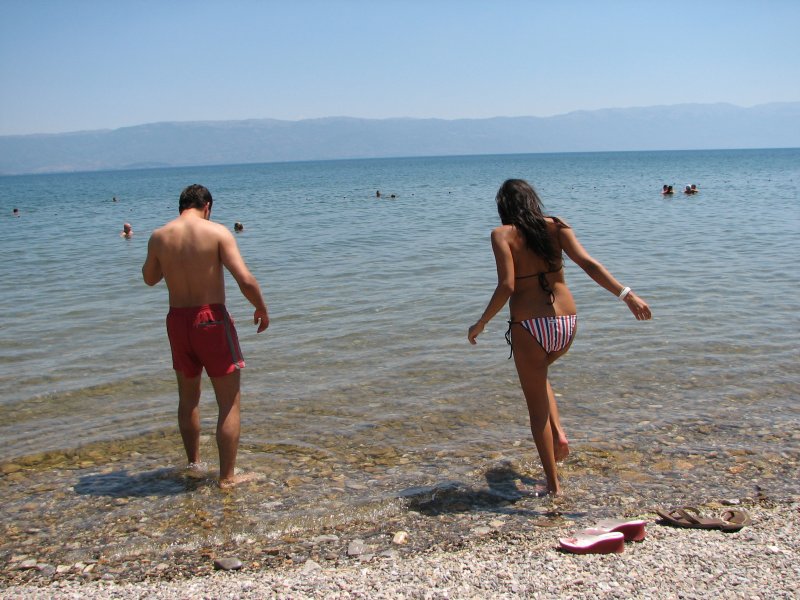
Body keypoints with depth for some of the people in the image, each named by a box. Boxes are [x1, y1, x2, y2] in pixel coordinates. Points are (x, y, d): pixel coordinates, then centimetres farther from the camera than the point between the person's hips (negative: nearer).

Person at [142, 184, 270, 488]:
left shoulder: (159, 237, 2)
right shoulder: (217, 232, -10)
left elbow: (149, 278, 19)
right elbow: (245, 279, -17)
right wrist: (262, 309, 0)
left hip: (177, 320, 5)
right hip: (212, 320, -5)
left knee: (188, 397, 24)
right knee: (229, 403, 7)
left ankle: (193, 463, 38)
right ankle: (227, 477, 10)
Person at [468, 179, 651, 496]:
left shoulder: (502, 234, -5)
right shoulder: (556, 226, 5)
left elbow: (506, 286, -16)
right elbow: (588, 263, -8)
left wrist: (480, 324, -5)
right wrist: (627, 294, -12)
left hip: (529, 326, -4)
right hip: (566, 324, 4)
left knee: (537, 407, 12)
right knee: (538, 376, 35)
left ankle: (553, 485, 19)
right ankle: (558, 434, 20)